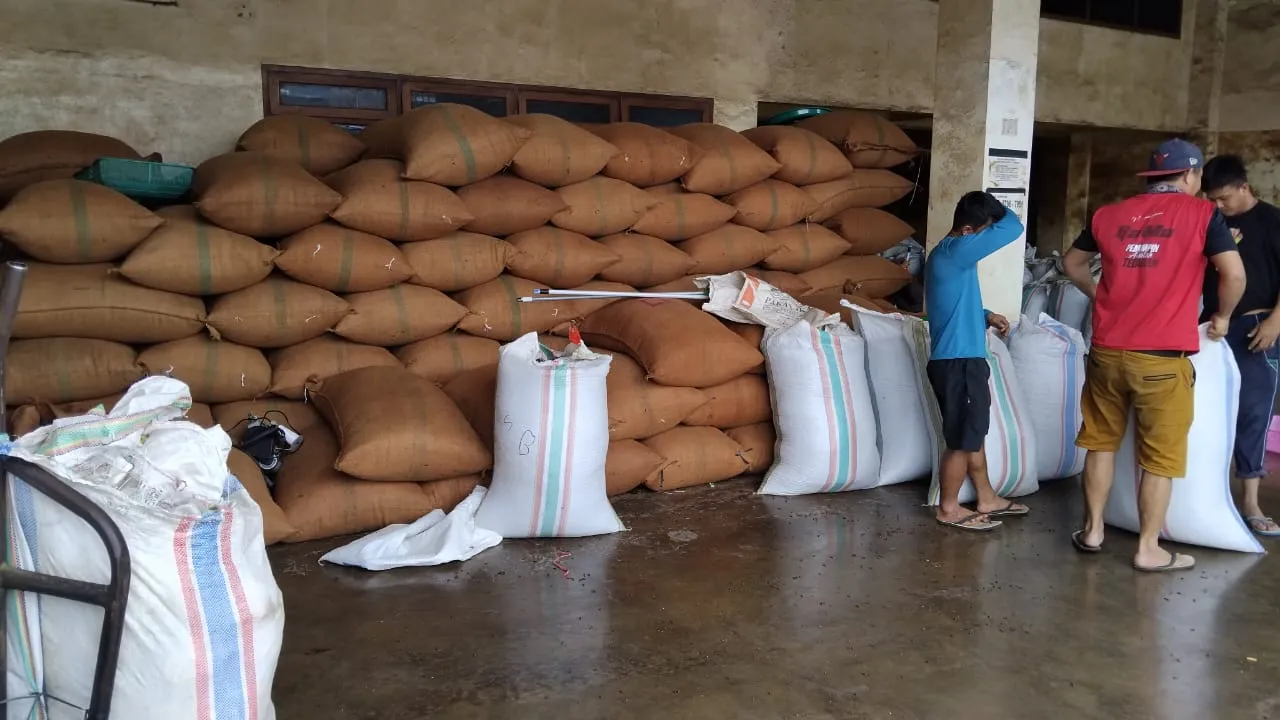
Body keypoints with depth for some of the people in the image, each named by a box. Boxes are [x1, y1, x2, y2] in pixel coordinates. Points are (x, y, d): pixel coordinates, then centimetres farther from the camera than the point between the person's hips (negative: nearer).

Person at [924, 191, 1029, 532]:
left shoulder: (950, 255, 13)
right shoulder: (955, 251, -19)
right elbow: (1012, 228, -22)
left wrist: (986, 316, 10)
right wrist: (999, 211, 0)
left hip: (963, 360, 10)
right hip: (957, 363, -10)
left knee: (974, 435, 19)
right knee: (962, 441, 2)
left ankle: (987, 499, 31)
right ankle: (949, 508, 15)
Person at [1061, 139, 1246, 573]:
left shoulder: (1110, 215, 9)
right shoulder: (1202, 214, -3)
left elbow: (1073, 263, 22)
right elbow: (1234, 274, -11)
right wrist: (1222, 317, 6)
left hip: (1107, 351, 4)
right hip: (1163, 358, -4)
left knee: (1101, 443, 17)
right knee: (1160, 457, 6)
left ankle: (1092, 530, 25)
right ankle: (1148, 550, 13)